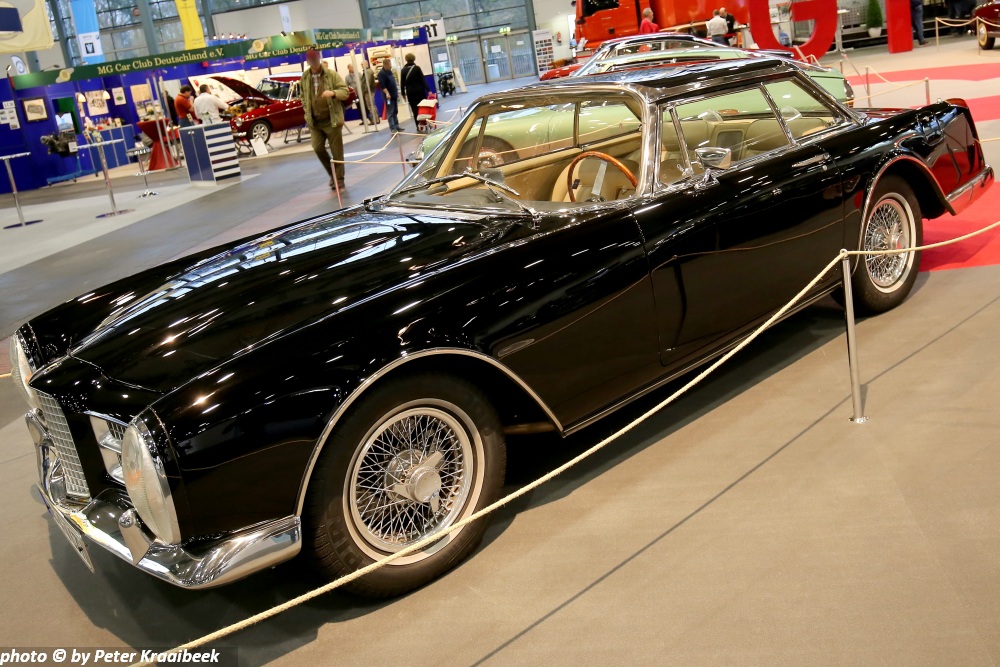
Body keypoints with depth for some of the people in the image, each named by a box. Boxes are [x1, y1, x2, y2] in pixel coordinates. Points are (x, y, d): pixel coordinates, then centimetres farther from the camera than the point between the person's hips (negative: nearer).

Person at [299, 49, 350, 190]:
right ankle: (332, 174, 19)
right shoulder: (304, 77, 5)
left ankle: (339, 180, 13)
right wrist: (306, 110, 8)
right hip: (315, 121, 3)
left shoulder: (332, 74, -5)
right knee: (318, 148, -2)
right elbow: (303, 96, 20)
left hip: (332, 119, -3)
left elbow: (345, 91, -8)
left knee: (337, 152, 0)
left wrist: (333, 93, -26)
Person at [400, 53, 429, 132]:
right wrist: (428, 90, -11)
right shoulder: (417, 68, -5)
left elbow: (402, 83, 2)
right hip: (420, 90, -1)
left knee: (415, 109, 4)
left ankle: (418, 125, -1)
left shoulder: (403, 70, 1)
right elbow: (423, 79, -9)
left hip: (410, 92, 1)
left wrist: (403, 93, 11)